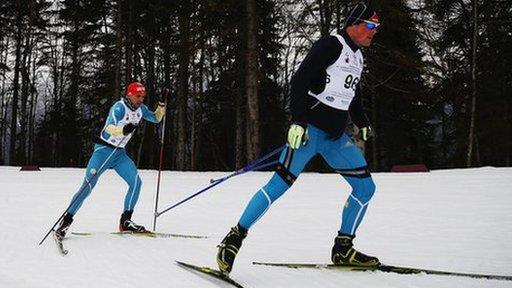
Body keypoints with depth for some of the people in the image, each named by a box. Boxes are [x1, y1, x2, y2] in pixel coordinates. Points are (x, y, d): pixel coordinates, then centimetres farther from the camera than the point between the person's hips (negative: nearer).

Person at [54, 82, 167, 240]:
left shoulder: (140, 109, 4)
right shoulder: (119, 108, -18)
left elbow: (156, 118, 19)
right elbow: (109, 128, -32)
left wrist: (162, 106, -2)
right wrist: (123, 129, -53)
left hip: (120, 153, 7)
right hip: (104, 150, -7)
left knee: (136, 182, -9)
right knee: (87, 186, -11)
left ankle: (125, 221, 0)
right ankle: (66, 221, -2)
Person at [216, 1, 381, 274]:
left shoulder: (357, 57, 18)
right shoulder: (331, 44, -8)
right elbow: (300, 80, -17)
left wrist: (362, 123, 23)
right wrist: (298, 121, -24)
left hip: (336, 136, 9)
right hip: (310, 128, -9)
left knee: (365, 188, 4)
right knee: (280, 183, -16)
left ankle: (343, 249, 13)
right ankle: (235, 237, -7)